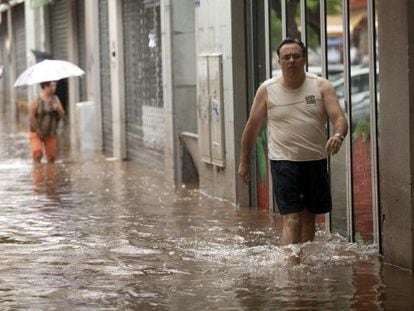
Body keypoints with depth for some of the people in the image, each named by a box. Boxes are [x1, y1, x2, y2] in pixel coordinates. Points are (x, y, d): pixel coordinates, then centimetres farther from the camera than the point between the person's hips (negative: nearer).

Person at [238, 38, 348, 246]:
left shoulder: (321, 86, 0)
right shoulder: (267, 90, -1)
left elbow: (339, 118, -9)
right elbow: (252, 126, 8)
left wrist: (338, 135, -32)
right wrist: (244, 161, 12)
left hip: (315, 161, 3)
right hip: (284, 161, -3)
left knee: (309, 218, 14)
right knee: (292, 219, -13)